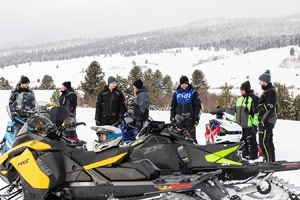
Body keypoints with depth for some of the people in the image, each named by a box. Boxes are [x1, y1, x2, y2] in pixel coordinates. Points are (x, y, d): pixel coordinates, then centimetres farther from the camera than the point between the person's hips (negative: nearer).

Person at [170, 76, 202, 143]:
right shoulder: (176, 93, 13)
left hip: (190, 120, -3)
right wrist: (172, 118, 10)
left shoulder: (193, 93, 3)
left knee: (191, 137, -5)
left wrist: (196, 119, -7)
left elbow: (198, 106, 1)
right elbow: (173, 106, 18)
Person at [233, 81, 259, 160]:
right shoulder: (239, 99, 17)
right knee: (243, 141, 12)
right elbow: (236, 112, 25)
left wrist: (255, 124, -17)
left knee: (251, 142, -2)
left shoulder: (253, 99, -7)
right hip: (240, 125, 7)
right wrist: (234, 122, 22)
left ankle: (253, 156, 3)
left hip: (249, 126, -7)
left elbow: (256, 113, -12)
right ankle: (245, 155, 21)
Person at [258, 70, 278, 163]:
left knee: (263, 142, -11)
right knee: (269, 142, 16)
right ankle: (272, 161, 23)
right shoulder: (268, 90, 18)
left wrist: (263, 120, -20)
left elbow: (270, 108, -22)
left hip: (266, 122, -11)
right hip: (269, 121, 11)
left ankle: (268, 161, -9)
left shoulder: (270, 91, -14)